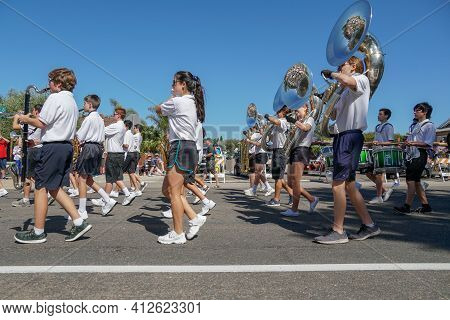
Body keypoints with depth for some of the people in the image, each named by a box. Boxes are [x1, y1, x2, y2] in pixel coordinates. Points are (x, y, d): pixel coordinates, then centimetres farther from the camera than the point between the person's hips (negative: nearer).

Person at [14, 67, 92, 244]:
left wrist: (26, 119, 6)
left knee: (40, 187, 1)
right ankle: (79, 222, 7)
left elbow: (41, 123, -12)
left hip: (53, 147, -9)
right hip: (67, 146, 9)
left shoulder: (55, 98, -10)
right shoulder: (72, 101, 18)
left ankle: (38, 232, 9)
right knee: (55, 188, 13)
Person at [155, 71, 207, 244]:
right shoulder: (191, 102, 18)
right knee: (167, 189, 13)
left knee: (174, 191, -4)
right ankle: (194, 218, 13)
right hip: (187, 147, 10)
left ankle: (178, 234, 3)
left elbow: (158, 109, 8)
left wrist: (171, 98, 22)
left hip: (181, 148, -10)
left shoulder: (177, 102, -10)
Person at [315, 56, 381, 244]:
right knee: (348, 185, 10)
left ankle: (338, 231, -8)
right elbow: (334, 115, 28)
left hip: (350, 136, -10)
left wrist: (332, 74, -6)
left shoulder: (362, 79, 0)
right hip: (342, 136, 10)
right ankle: (369, 225, 18)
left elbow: (347, 81, -24)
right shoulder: (346, 92, 27)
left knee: (338, 184, -13)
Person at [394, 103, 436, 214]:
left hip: (420, 157, -8)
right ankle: (425, 206, 20)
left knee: (411, 180, -12)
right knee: (416, 182, 11)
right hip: (411, 156, 8)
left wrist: (413, 143, -23)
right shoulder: (414, 126, 20)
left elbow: (428, 144, -13)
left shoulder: (429, 126, -3)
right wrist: (405, 144, 6)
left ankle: (406, 206, -11)